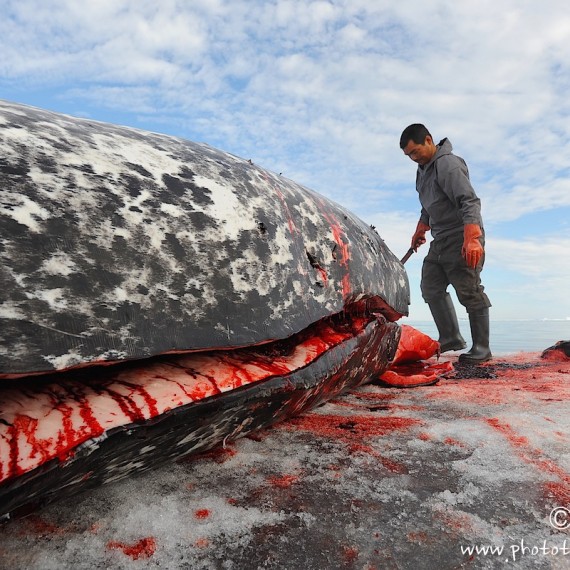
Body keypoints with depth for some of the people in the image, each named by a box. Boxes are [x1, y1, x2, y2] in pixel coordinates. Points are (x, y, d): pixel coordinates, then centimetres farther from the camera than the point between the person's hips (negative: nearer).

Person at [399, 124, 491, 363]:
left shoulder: (448, 164, -14)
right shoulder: (423, 168, 16)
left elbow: (469, 201, -24)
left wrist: (472, 239, -33)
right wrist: (420, 231, 33)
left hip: (462, 240, -10)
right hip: (440, 242, 10)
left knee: (469, 293, -7)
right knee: (431, 288, 8)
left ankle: (481, 348, 4)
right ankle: (451, 338, 16)